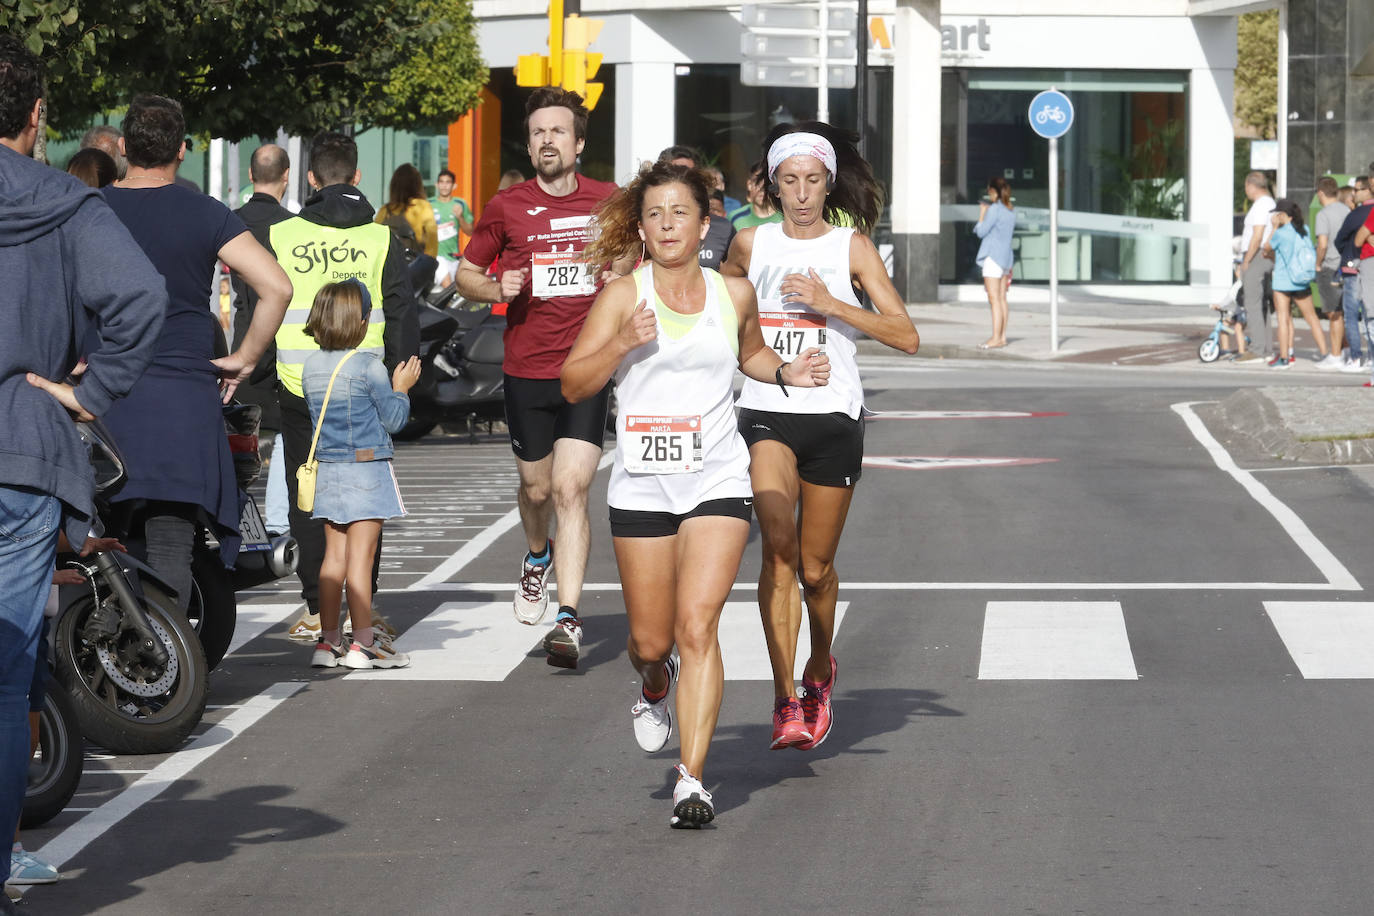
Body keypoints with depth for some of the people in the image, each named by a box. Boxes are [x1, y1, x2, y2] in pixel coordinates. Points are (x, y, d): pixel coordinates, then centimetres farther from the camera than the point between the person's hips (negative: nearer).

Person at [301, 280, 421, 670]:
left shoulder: (312, 365, 5)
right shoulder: (369, 366, -12)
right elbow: (393, 418, -8)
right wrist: (401, 388, 9)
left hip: (328, 471, 6)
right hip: (367, 469, -6)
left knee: (334, 554, 9)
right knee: (361, 553, -5)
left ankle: (328, 641, 9)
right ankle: (363, 643, -4)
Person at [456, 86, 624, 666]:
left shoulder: (609, 201, 2)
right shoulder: (506, 207, 2)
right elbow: (465, 274, 12)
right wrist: (496, 288, -9)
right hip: (526, 372, 2)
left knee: (570, 489, -13)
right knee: (537, 488, 14)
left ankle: (568, 620, -15)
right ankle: (537, 558, 49)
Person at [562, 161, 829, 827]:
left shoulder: (734, 294, 5)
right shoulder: (623, 297, -2)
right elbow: (572, 385, -4)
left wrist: (785, 372, 6)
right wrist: (624, 343, -19)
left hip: (717, 480, 0)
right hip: (641, 487, 0)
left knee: (697, 626, -15)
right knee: (650, 640, 7)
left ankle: (692, 779, -15)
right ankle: (654, 686, 45)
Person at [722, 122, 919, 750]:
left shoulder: (852, 247, 1)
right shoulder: (751, 244, 7)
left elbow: (906, 336, -7)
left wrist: (831, 303, -15)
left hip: (832, 418, 0)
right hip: (765, 412, 0)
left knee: (815, 568, 7)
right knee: (777, 542, -23)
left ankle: (819, 670, 38)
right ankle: (786, 701, -25)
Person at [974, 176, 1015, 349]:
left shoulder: (995, 209, -12)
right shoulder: (1011, 212, 13)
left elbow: (981, 232, -9)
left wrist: (982, 213, 2)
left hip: (993, 255, -9)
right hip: (1006, 257, 9)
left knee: (994, 299, -10)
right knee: (1002, 299, 10)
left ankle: (996, 338, -15)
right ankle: (1002, 337, 10)